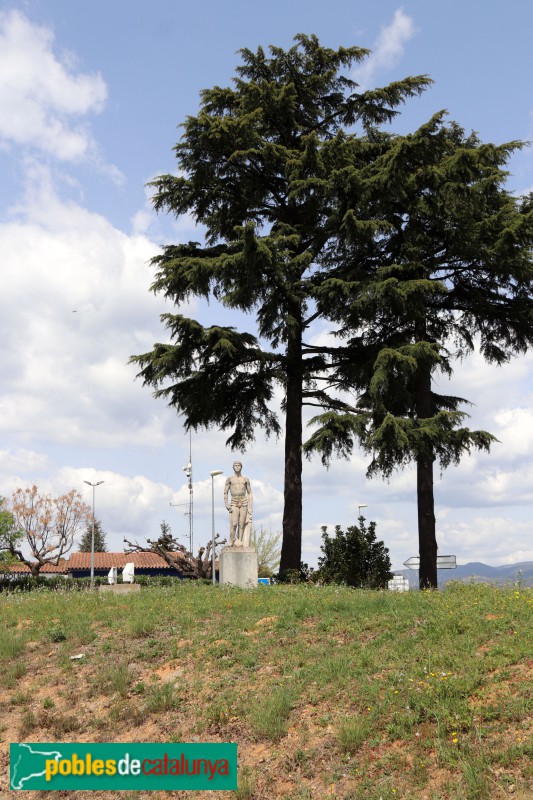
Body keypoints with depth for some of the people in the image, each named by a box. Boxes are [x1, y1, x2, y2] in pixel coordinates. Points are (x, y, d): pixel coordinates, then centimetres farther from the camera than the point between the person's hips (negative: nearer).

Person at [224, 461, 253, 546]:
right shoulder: (229, 479, 9)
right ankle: (231, 542, -9)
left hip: (244, 502, 2)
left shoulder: (245, 479, 13)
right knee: (234, 524, -15)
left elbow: (249, 493, 14)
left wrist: (250, 507, 6)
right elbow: (225, 493, 7)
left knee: (242, 524, -4)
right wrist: (226, 504, -6)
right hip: (234, 503, -2)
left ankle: (240, 541, -3)